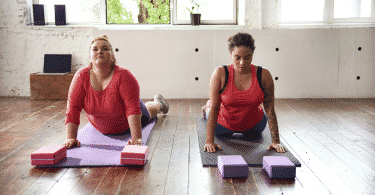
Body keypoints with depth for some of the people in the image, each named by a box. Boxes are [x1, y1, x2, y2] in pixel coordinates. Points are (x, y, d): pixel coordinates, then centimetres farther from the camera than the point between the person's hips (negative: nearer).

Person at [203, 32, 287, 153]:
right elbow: (214, 108, -27)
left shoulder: (264, 75, -27)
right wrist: (209, 141, -31)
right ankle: (206, 108, 60)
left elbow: (270, 110, -21)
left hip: (252, 126, 1)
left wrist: (276, 141, -23)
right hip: (224, 123, -1)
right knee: (218, 133, 34)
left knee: (253, 136, 36)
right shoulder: (220, 74, -29)